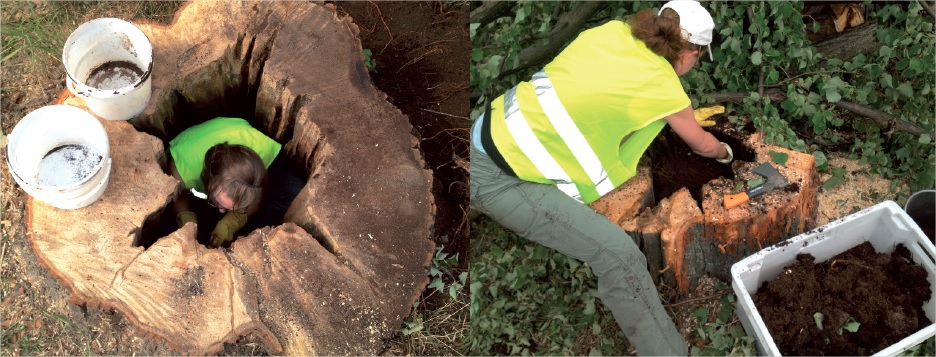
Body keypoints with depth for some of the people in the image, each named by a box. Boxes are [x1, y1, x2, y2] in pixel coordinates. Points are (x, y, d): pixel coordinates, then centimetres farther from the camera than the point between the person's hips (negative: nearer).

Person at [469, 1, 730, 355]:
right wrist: (725, 152, 34)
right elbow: (702, 145, 11)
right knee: (618, 254, -11)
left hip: (489, 133, 8)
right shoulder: (664, 87, -10)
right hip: (501, 178, -8)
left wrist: (685, 115, 36)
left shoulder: (615, 31, 6)